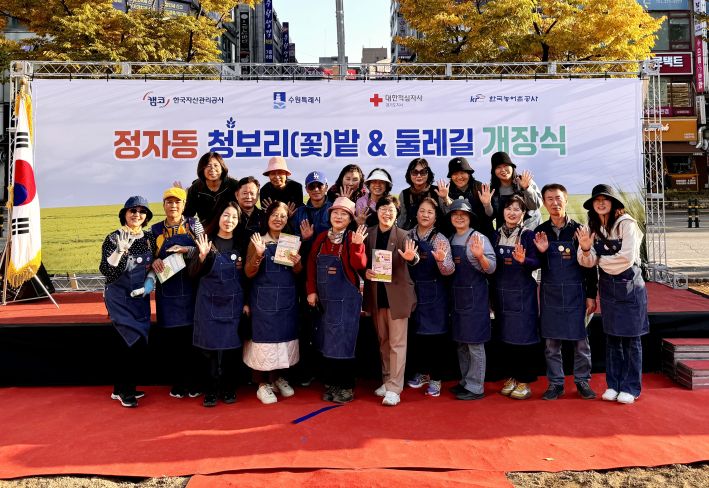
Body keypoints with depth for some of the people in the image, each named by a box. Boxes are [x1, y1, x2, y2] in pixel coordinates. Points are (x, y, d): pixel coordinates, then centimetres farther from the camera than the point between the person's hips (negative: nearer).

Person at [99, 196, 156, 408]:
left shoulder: (149, 237, 5)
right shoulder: (113, 239, -9)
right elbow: (107, 272, -18)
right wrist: (121, 250, -29)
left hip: (141, 297, 5)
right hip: (119, 298, -5)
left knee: (126, 344, 12)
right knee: (137, 341, -14)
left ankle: (120, 389, 25)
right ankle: (126, 391, 1)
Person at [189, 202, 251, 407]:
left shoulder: (242, 244, 4)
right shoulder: (207, 241, -1)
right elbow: (192, 274, -2)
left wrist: (246, 302, 4)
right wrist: (202, 256, -20)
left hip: (234, 303, 1)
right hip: (209, 302, -1)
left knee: (230, 347, 4)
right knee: (213, 346, 1)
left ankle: (227, 388, 19)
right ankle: (212, 389, 14)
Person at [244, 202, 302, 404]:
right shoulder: (258, 241, 0)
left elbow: (298, 273, 11)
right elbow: (249, 273, -5)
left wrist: (297, 263, -11)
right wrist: (258, 254, -22)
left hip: (287, 299, 4)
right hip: (264, 299, -3)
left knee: (285, 336, 9)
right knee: (264, 337, -3)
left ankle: (278, 378, 27)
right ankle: (263, 385, 10)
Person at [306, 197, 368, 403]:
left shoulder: (352, 239, -5)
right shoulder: (321, 239, 8)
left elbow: (359, 265, -18)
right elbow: (312, 266, 12)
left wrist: (356, 245, -31)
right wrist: (311, 291, 6)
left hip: (346, 299, -5)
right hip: (324, 299, 5)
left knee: (343, 344, -2)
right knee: (326, 345, 10)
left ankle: (346, 388, 12)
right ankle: (332, 385, 23)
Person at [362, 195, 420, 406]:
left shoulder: (403, 235, -6)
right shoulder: (368, 234, 3)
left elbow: (412, 258, -23)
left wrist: (411, 257, -46)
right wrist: (365, 272, -11)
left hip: (397, 294, -4)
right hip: (376, 294, 4)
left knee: (397, 342, -1)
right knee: (383, 340, 16)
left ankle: (394, 389, 6)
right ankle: (387, 380, 30)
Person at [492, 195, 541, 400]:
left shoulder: (528, 235, -3)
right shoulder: (496, 235, 8)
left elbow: (536, 262, -12)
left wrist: (523, 260, -31)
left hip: (523, 292, -4)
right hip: (502, 291, 4)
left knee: (524, 335, -1)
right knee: (506, 335, 9)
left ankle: (524, 382, 10)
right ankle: (513, 377, 23)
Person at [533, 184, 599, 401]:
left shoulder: (579, 229, 0)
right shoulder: (540, 232, 5)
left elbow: (590, 265, 3)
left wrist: (591, 295, 0)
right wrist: (541, 252, -14)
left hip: (576, 293, -1)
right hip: (550, 293, 2)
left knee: (581, 340, 5)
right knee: (551, 341, 6)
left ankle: (582, 381, 21)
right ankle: (555, 383, 18)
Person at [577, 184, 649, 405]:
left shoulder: (627, 224, -13)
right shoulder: (591, 227, 3)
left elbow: (627, 258, -19)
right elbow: (588, 262, -4)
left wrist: (601, 260, -7)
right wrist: (585, 249, -24)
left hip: (630, 287, -4)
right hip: (607, 287, 5)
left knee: (631, 339, 3)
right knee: (611, 338, 11)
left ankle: (630, 388, 14)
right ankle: (613, 385, 21)